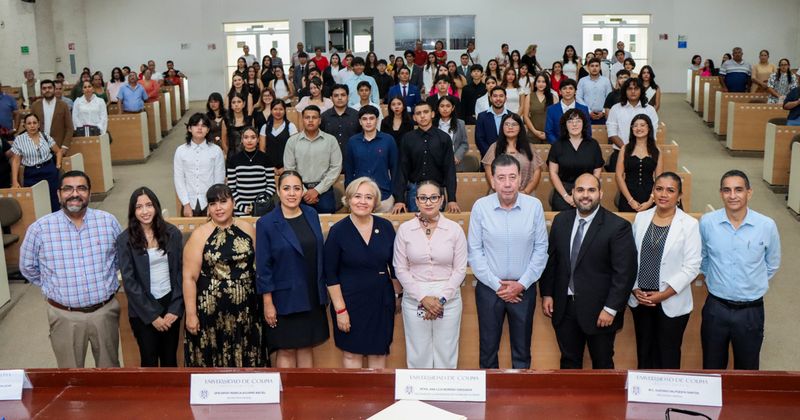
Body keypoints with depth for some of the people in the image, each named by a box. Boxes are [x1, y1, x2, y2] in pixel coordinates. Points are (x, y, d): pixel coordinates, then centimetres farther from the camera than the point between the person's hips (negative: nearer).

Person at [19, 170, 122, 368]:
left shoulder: (108, 221, -4)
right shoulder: (39, 228, -9)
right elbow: (27, 267, 6)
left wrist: (105, 282, 8)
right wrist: (54, 287, 7)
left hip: (105, 310, 1)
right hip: (65, 315, -1)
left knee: (109, 369, 18)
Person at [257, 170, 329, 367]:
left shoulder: (311, 215, 4)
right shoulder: (266, 223, -9)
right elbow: (263, 267, -8)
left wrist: (323, 290, 11)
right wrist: (268, 303, -10)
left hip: (312, 297, 4)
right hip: (285, 298, -4)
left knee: (306, 347, 12)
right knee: (286, 351, 5)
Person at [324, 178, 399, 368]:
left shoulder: (386, 227, -1)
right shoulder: (338, 231, -9)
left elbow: (395, 265, 10)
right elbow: (330, 274, -7)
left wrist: (398, 295, 13)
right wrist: (340, 309, -10)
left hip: (382, 300, 3)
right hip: (350, 301, -3)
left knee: (379, 352, 9)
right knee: (352, 353, 5)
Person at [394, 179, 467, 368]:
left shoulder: (454, 229, -2)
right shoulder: (405, 229, -2)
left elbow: (460, 269, -1)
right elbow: (401, 269, -1)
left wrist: (441, 298, -10)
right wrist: (422, 298, -9)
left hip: (449, 299, 0)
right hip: (415, 299, 0)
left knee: (446, 354, 6)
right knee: (418, 354, 7)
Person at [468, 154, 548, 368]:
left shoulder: (534, 206, -7)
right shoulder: (480, 207, -9)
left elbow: (541, 249, -3)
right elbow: (474, 251, -6)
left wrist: (522, 284, -8)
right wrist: (496, 285, -9)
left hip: (524, 289, 1)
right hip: (489, 288, 0)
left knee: (522, 349, 13)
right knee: (488, 348, 12)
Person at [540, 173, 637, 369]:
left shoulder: (617, 226, -13)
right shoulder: (561, 220, 3)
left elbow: (625, 272, -14)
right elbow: (550, 260, 10)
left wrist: (611, 309, -16)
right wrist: (547, 293, 5)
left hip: (599, 310, -4)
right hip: (564, 307, 4)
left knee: (602, 365, 12)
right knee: (569, 362, 16)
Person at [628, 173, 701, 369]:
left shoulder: (689, 224, -8)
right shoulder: (641, 218, 3)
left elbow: (691, 267, -10)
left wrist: (664, 294, -13)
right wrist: (635, 289, -4)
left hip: (671, 302, -3)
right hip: (640, 299, 3)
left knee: (668, 356, 5)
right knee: (644, 353, 13)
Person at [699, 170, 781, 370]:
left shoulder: (767, 226, -11)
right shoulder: (707, 222, -9)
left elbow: (772, 265, 7)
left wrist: (754, 285, 11)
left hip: (751, 311, 0)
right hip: (716, 307, 1)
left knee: (747, 370, 15)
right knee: (712, 369, 15)